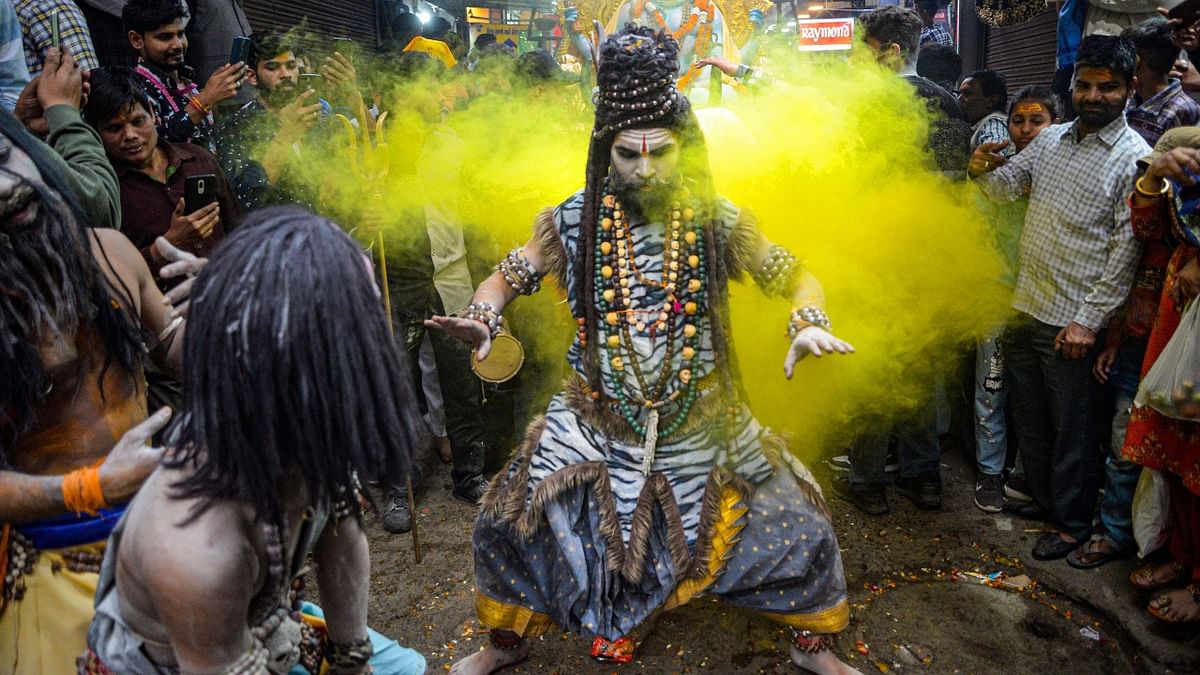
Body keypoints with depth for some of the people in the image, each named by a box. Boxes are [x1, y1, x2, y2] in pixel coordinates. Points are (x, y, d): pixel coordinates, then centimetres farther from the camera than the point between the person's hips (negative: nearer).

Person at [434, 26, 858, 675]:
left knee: (799, 531, 2)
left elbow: (797, 278, -1)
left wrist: (809, 324, -23)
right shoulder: (572, 220, -7)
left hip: (702, 421, 0)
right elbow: (505, 278, 2)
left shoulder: (718, 221, -8)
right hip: (594, 420, 1)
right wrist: (480, 318, -20)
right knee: (503, 527, 3)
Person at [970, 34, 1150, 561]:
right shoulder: (1051, 139, 8)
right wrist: (984, 169, -12)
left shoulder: (1135, 158, -11)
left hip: (1072, 320, -6)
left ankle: (1073, 520, 26)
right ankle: (1043, 497, 38)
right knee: (1027, 414, 19)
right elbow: (1006, 187, 12)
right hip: (1024, 305, 6)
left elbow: (1126, 249, -13)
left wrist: (1089, 320, -16)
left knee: (1071, 427, 8)